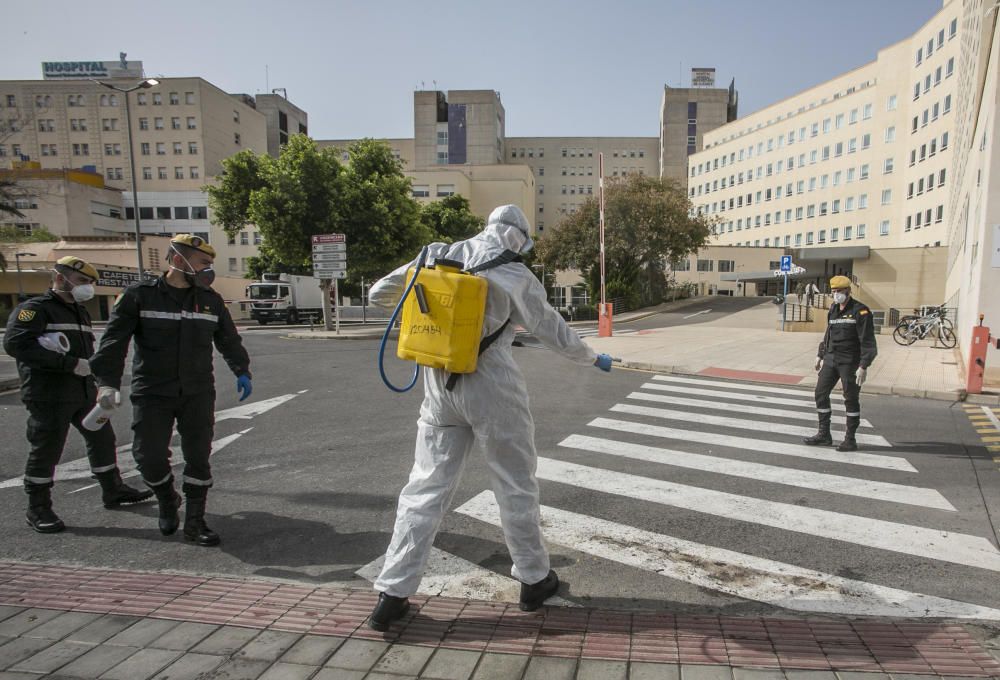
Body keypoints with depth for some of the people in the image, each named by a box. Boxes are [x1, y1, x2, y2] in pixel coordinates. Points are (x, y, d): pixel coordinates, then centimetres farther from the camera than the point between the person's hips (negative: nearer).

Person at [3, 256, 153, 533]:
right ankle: (38, 510, 15)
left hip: (85, 392, 8)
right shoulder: (34, 309, -9)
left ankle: (113, 490, 27)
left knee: (102, 439, 13)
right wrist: (71, 363, -26)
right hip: (49, 396, -8)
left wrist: (89, 368, 7)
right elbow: (15, 344, -23)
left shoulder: (80, 312, 18)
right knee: (45, 452, 0)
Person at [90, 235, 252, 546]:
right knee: (149, 457, 1)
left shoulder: (211, 300, 5)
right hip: (152, 395, -2)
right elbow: (114, 340, -9)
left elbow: (229, 339, 15)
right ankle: (167, 502, 32)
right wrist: (107, 382, -17)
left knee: (198, 457, 3)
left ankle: (194, 521, 15)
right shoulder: (140, 295, -5)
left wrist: (242, 371, 12)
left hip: (198, 394, 3)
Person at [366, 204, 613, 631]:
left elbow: (379, 294, 9)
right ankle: (534, 579, 30)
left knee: (426, 487, 10)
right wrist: (594, 359, 19)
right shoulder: (516, 277, -6)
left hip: (440, 385, 4)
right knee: (516, 485, 14)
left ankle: (392, 594, 13)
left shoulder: (441, 256, 4)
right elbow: (555, 332, 1)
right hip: (493, 389, -3)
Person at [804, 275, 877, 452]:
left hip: (850, 362, -7)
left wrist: (863, 366, -21)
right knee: (821, 393, 6)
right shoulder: (833, 309, 10)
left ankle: (850, 440, 11)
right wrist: (820, 355, 20)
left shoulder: (860, 311, -12)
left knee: (851, 399, 2)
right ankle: (824, 434, 15)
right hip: (831, 359, 7)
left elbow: (868, 342, -16)